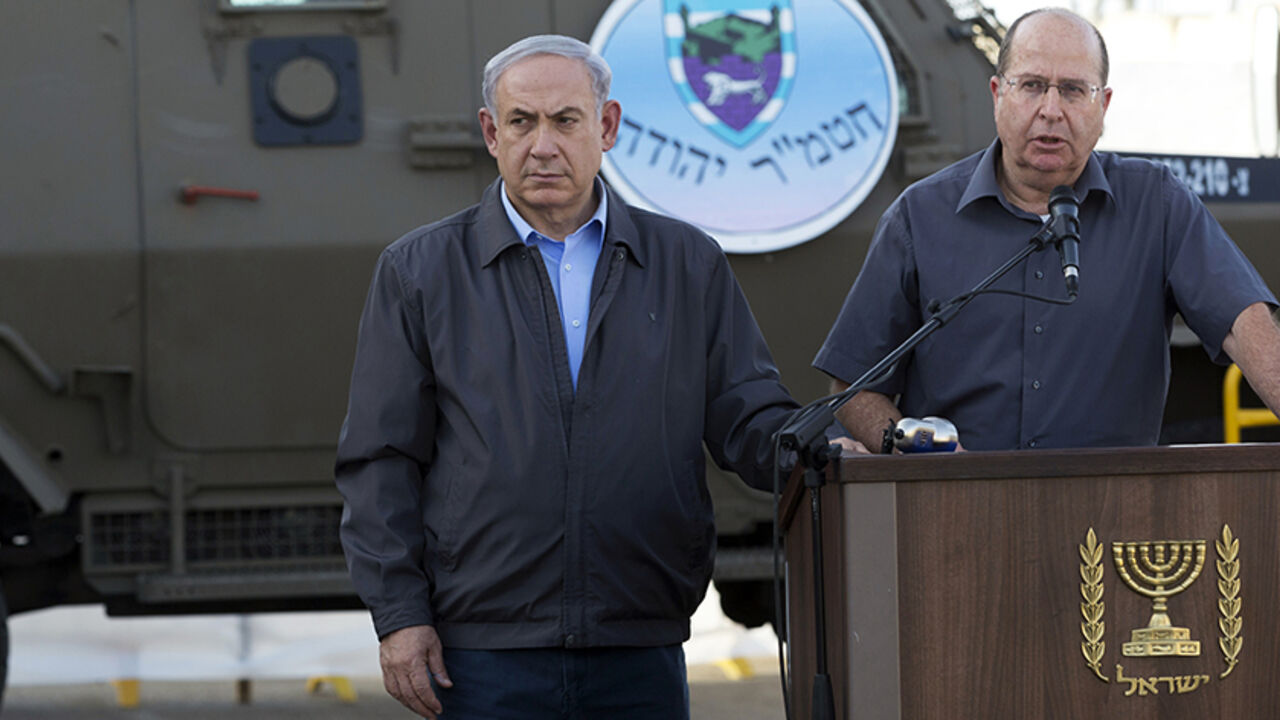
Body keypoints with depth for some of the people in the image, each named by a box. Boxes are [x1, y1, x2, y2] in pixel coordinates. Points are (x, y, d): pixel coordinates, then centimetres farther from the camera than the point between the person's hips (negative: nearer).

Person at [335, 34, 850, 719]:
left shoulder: (689, 265, 12)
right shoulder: (420, 271, 7)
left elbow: (748, 416, 9)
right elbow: (380, 460, 4)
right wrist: (398, 613, -4)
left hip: (641, 656, 2)